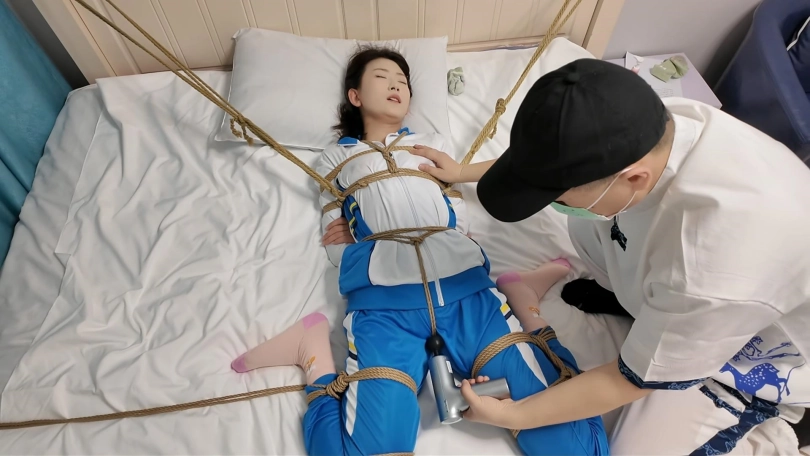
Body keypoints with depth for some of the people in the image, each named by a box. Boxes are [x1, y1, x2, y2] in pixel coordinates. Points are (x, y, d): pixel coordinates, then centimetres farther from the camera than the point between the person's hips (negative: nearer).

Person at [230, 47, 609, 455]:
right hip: (384, 297, -1)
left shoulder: (433, 143, 31)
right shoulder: (336, 158, 26)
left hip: (465, 285, 2)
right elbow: (338, 248, 17)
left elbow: (460, 219, 19)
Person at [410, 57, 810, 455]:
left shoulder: (713, 278, -46)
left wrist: (512, 414, -17)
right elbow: (554, 155, -5)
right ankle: (634, 295, 17)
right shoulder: (645, 125, -27)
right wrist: (463, 172, 7)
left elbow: (632, 378, -27)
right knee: (586, 225, -9)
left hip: (758, 356, -5)